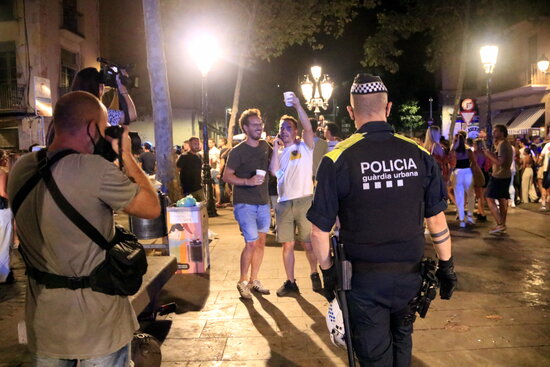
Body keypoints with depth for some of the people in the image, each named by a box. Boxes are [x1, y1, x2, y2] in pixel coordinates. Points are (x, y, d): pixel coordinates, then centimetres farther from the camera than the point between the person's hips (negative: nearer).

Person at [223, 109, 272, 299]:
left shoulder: (265, 146, 8)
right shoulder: (238, 151, -9)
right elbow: (226, 176, -10)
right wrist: (248, 181, -23)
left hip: (263, 203, 6)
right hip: (245, 203, -6)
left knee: (261, 242, 10)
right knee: (252, 243, -11)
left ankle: (253, 280, 24)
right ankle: (242, 281, 8)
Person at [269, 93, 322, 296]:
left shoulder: (304, 146, 5)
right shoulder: (279, 153, 14)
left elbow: (308, 127, -14)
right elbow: (274, 171, -4)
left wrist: (297, 105, -17)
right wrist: (276, 147, -1)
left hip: (304, 201, -3)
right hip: (284, 203, 3)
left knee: (308, 243, 3)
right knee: (287, 244, 6)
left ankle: (314, 274, 26)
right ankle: (290, 282, 17)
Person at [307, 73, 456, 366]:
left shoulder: (337, 160, -14)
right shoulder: (419, 154, -5)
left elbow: (319, 230, -11)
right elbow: (437, 220, 1)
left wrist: (328, 273, 3)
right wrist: (447, 266, 13)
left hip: (364, 279, -3)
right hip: (409, 275, 4)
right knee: (401, 340, 27)